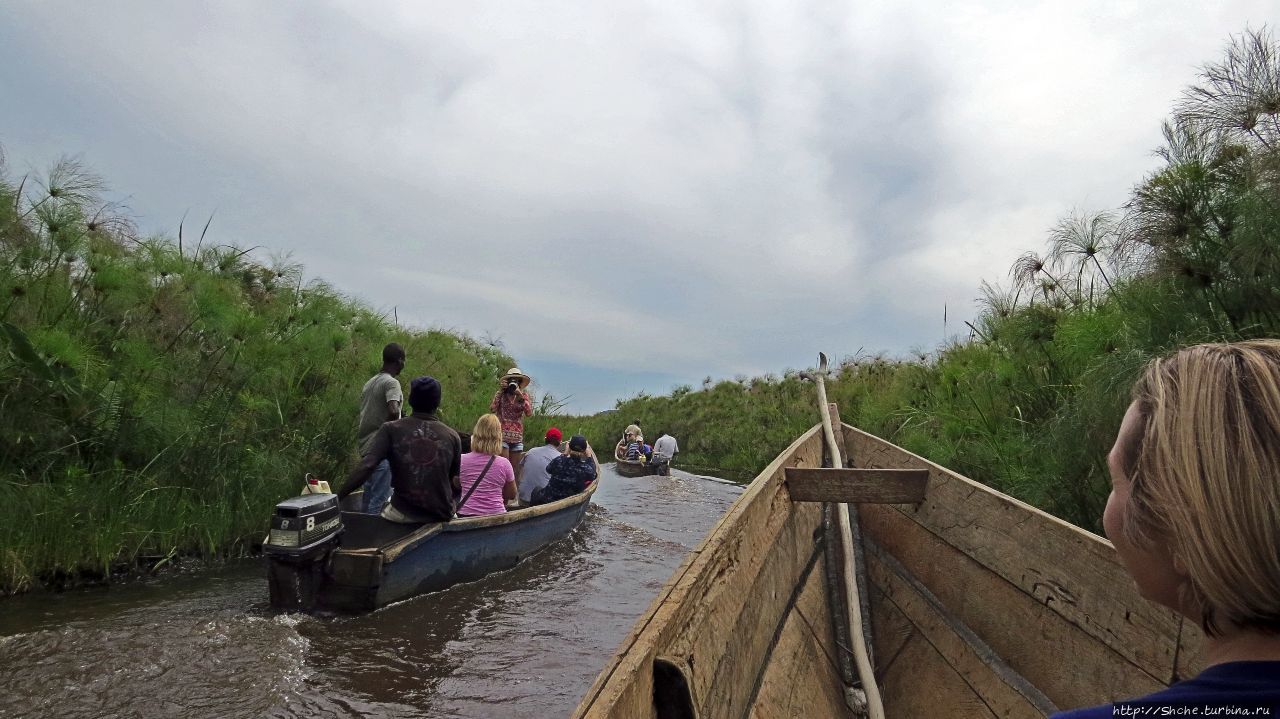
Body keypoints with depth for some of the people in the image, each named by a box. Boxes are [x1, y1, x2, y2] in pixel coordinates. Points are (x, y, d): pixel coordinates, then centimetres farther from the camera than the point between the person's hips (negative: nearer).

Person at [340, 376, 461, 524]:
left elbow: (366, 466, -18)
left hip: (403, 513, -1)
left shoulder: (391, 430, -6)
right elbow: (455, 482, 8)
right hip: (442, 516, 1)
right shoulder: (452, 436, -1)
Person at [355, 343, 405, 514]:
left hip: (366, 446, 9)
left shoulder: (369, 383, 16)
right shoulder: (391, 382, -11)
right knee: (379, 499, -7)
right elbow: (393, 411, -26)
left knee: (369, 497, 15)